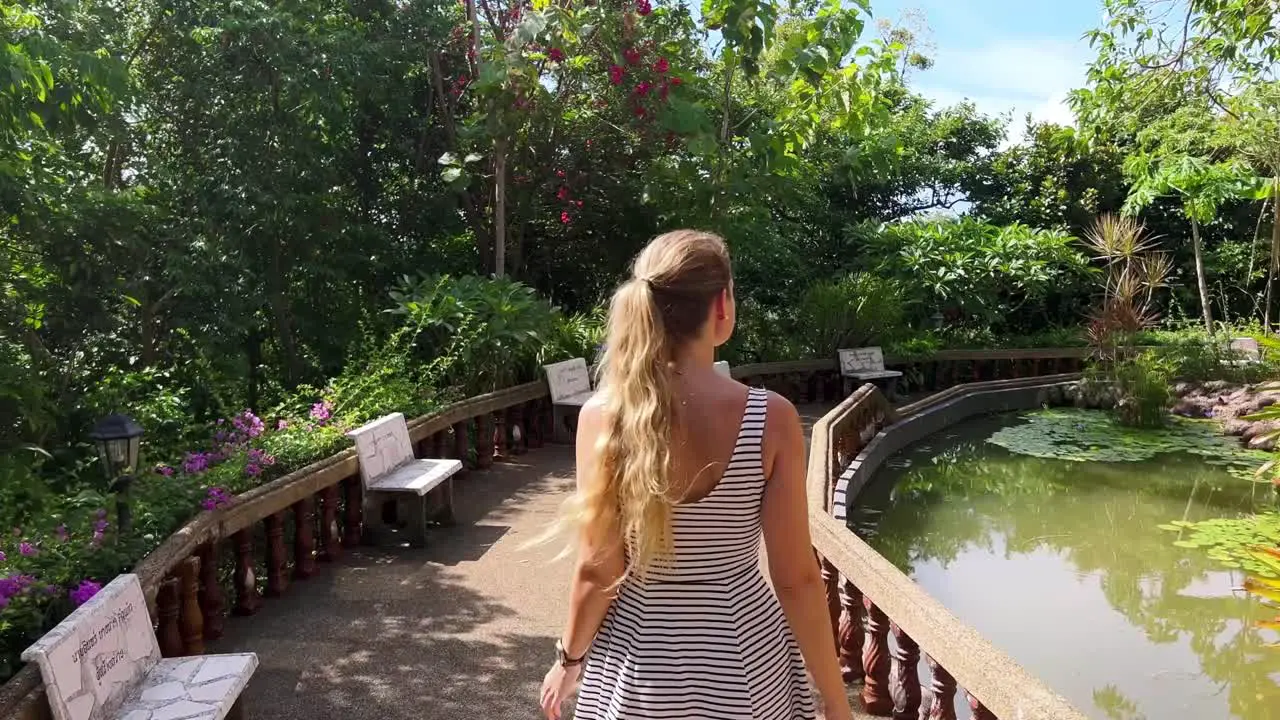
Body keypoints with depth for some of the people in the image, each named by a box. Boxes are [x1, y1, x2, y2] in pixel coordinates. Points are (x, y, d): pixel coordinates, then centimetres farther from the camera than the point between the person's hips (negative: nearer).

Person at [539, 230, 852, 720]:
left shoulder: (604, 415, -15)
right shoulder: (771, 419, -17)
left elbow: (597, 571, -10)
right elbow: (796, 579, -13)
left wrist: (570, 657, 7)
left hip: (639, 663, 1)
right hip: (743, 659, 0)